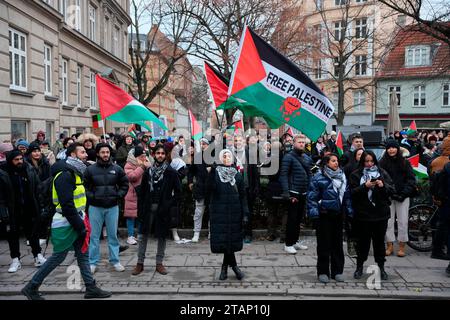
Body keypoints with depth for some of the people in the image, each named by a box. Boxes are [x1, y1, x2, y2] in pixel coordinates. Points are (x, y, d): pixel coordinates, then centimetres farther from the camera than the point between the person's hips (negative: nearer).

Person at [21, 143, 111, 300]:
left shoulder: (75, 173, 12)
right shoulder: (65, 176, -19)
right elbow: (67, 205, -25)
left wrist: (81, 223, 14)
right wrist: (80, 227, -20)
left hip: (75, 223, 9)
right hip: (65, 225, -9)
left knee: (83, 255, 11)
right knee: (58, 257, 1)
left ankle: (91, 288, 17)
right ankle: (31, 287, 16)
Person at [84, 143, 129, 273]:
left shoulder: (117, 169, 1)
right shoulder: (90, 169, -2)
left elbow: (125, 184, 9)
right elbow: (84, 186, 3)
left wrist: (118, 195, -3)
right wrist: (91, 197, -8)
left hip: (112, 207, 1)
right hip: (95, 207, -1)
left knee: (113, 235, 9)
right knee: (94, 236, 6)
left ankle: (115, 261, 19)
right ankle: (92, 262, 17)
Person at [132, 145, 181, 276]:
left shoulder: (171, 172, -2)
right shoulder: (148, 171, 6)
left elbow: (178, 191, 0)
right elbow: (142, 191, 8)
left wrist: (172, 206, -8)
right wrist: (140, 209, 3)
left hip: (163, 209, -2)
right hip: (148, 208, 2)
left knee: (162, 236, 6)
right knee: (143, 235, 5)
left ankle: (159, 263, 18)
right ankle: (140, 263, 15)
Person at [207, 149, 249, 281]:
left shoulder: (237, 174, 7)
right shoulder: (214, 172, 0)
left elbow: (243, 194, 6)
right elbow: (209, 190, -14)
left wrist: (245, 213, -1)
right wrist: (211, 174, -26)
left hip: (235, 212, 2)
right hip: (219, 211, -2)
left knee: (232, 239, 3)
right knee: (224, 239, -2)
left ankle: (225, 267, 18)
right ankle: (233, 265, 13)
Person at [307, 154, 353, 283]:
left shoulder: (342, 177, 10)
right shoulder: (318, 177, -8)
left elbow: (347, 195, 17)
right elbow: (312, 196, -10)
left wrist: (349, 211, 12)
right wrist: (314, 212, -15)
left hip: (338, 215, 5)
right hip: (324, 215, -5)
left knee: (337, 243, 11)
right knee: (324, 244, 1)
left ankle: (337, 271, 22)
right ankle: (323, 272, 13)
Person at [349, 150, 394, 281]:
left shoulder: (382, 173, 8)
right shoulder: (356, 175, 1)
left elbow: (391, 189, 4)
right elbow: (353, 192, -9)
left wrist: (383, 186, -16)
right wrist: (365, 186, -23)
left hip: (380, 213, 2)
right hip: (362, 214, -2)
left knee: (379, 241, 9)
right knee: (363, 241, 7)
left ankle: (381, 267, 21)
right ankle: (359, 266, 21)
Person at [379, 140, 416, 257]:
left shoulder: (405, 162, 5)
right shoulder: (382, 163, 3)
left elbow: (411, 179, 3)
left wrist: (405, 193, -9)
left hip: (402, 196, 0)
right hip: (388, 196, 0)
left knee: (403, 221, 1)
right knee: (388, 221, 3)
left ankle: (402, 247, 11)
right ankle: (390, 246, 13)